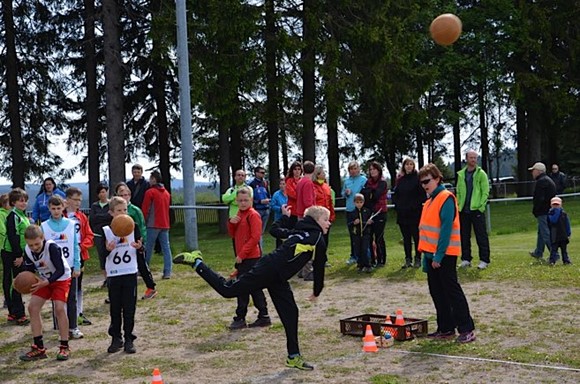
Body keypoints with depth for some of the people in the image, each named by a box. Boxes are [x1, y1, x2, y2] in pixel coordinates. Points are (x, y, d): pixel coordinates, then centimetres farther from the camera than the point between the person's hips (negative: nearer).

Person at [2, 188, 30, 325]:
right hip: (11, 254, -9)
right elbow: (12, 236, -19)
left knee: (14, 284, 13)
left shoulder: (23, 215, 15)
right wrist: (18, 255, -20)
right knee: (13, 284, -5)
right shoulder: (13, 215, -13)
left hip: (19, 254, 9)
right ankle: (18, 315, -4)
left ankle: (14, 313, 19)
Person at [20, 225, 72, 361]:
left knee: (59, 308, -21)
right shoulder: (27, 250, -13)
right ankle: (39, 348, 6)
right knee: (32, 307, -4)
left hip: (61, 279, -6)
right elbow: (29, 269, 1)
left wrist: (46, 282, -41)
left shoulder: (52, 247, -31)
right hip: (44, 280, 6)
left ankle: (64, 347, -8)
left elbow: (60, 270, -29)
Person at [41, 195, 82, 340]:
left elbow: (76, 246, 2)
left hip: (70, 267, 1)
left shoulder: (71, 224, 1)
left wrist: (77, 266, -3)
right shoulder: (44, 226, -1)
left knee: (72, 298, 7)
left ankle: (73, 327, 15)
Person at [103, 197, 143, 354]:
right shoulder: (106, 230, -1)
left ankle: (129, 339, 10)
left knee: (129, 307, 3)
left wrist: (139, 247, -16)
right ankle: (116, 338, 18)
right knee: (115, 307, 7)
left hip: (130, 272, 0)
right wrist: (108, 249, -21)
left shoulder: (133, 227, 1)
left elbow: (141, 250, 6)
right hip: (113, 274, 0)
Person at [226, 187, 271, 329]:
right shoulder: (239, 214, 14)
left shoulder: (253, 215, -12)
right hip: (242, 257, 9)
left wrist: (242, 254, -18)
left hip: (251, 257, -9)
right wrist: (231, 223, -3)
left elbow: (255, 237, -18)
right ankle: (263, 316, 17)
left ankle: (240, 319, 2)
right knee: (254, 287, 11)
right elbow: (233, 235, 17)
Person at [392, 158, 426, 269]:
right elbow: (395, 194, 17)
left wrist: (415, 205, -13)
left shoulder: (417, 178, -6)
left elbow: (423, 195, -9)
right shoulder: (400, 180, 10)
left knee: (416, 237, 0)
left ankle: (418, 259, 9)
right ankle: (408, 260, 16)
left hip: (415, 214, -5)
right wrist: (397, 205, 3)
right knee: (406, 238, 9)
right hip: (402, 214, 5)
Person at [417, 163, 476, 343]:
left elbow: (446, 229, -19)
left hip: (444, 254, -9)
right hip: (431, 254, 9)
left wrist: (439, 255, -21)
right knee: (436, 292, 11)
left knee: (452, 290, -6)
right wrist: (426, 254, 15)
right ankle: (445, 328, 18)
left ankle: (467, 329, -2)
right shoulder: (430, 200, 15)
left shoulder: (446, 198, -12)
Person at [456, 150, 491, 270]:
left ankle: (484, 260, 4)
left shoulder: (481, 173, -2)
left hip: (477, 210, -4)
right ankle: (466, 259, 17)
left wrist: (481, 206, -13)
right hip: (464, 210, 5)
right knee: (464, 236, 9)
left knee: (481, 236, -1)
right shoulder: (461, 174, 10)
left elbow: (485, 192, -6)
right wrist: (458, 205, 3)